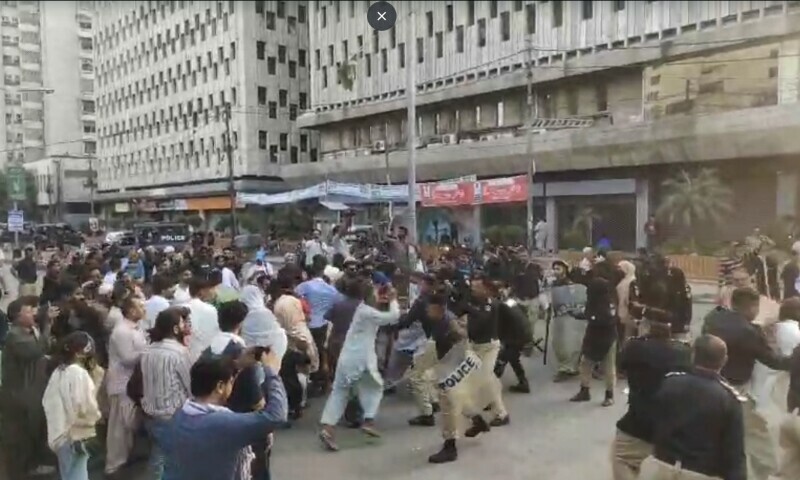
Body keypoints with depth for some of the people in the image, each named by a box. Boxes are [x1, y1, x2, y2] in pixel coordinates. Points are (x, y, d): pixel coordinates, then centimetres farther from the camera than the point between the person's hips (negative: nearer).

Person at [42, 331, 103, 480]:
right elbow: (84, 406, -20)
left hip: (60, 434, 9)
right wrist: (97, 415, 0)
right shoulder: (79, 373, -17)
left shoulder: (58, 372, 9)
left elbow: (47, 401, 13)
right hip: (75, 435, -8)